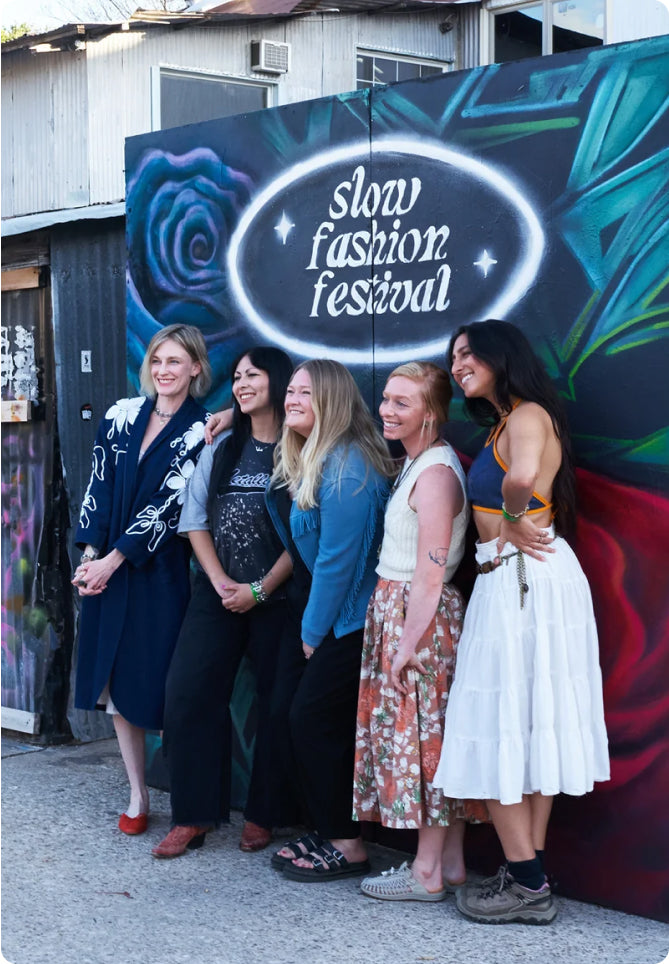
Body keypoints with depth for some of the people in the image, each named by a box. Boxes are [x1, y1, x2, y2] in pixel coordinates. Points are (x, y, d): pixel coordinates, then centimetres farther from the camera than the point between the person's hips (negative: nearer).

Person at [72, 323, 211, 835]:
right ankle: (138, 796, 20)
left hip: (160, 575, -4)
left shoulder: (199, 434, -5)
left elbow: (168, 506, -12)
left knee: (160, 687, -2)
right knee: (115, 684, 8)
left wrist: (113, 559, -15)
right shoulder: (122, 415, 7)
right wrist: (89, 554, -5)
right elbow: (98, 486, 6)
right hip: (104, 568, 5)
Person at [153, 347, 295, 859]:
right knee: (189, 695, -4)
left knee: (277, 703, 2)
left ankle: (263, 815, 15)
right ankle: (193, 816, 4)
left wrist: (260, 589, -12)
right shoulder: (222, 449, 13)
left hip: (277, 598, -4)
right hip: (217, 595, 4)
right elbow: (196, 522, 9)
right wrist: (221, 582, -5)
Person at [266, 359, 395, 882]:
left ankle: (347, 846, 4)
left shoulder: (347, 466, -20)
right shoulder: (300, 460, 10)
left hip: (346, 616, -9)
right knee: (286, 713, 7)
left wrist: (315, 631, -14)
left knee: (314, 718, -7)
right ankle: (323, 831, 18)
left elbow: (337, 557, -19)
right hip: (311, 604, 9)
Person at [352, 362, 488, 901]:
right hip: (397, 609, 10)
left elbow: (430, 575, -20)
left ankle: (428, 874, 5)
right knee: (434, 739, 11)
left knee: (423, 738, -3)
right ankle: (451, 864, 18)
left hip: (421, 616, -10)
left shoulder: (435, 473, -17)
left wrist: (408, 643, -20)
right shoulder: (416, 463, 14)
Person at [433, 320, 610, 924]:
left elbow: (521, 476, -35)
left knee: (504, 729, -4)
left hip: (524, 580, -10)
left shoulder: (527, 416, -14)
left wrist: (510, 522, -19)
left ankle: (527, 885, 2)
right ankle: (529, 877, 17)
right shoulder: (505, 422, 19)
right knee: (525, 727, 11)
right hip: (511, 582, 10)